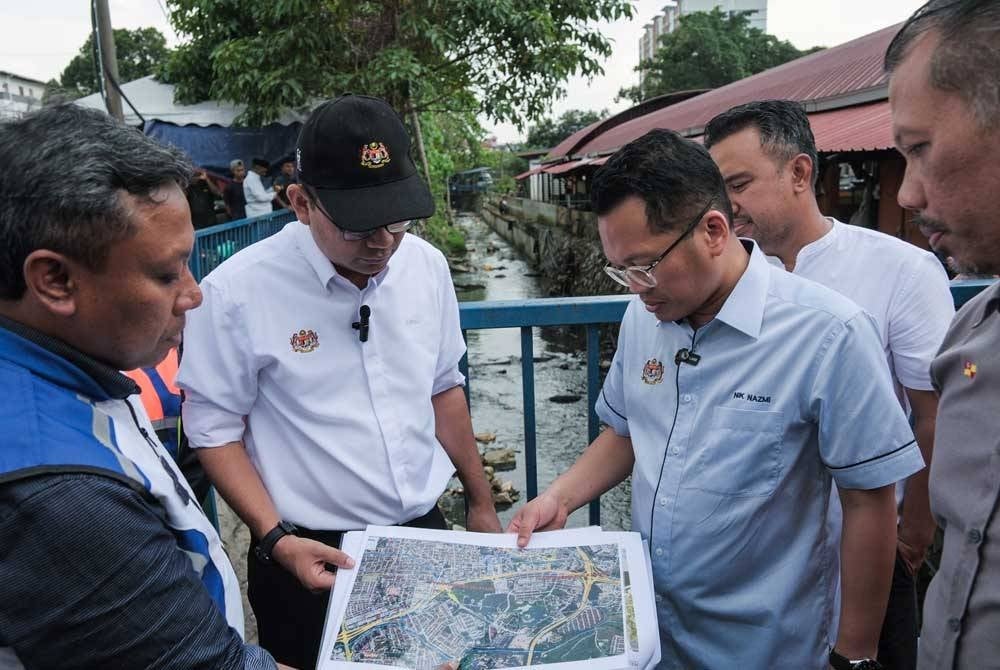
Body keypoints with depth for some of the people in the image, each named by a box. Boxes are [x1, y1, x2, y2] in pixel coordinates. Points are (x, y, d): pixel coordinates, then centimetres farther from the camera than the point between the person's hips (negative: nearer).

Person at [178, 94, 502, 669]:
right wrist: (276, 538, -16)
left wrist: (481, 502, 13)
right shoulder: (237, 292, -17)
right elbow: (216, 430, -8)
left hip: (425, 531, 4)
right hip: (311, 556, -4)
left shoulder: (427, 265, -3)